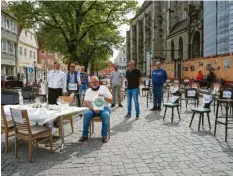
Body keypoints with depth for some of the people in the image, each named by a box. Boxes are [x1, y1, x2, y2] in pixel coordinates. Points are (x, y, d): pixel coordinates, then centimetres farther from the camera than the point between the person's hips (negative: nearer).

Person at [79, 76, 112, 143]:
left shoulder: (104, 88, 9)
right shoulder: (88, 91, 13)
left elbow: (111, 101, 5)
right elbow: (86, 102, -2)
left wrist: (104, 97, -14)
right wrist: (93, 109, -19)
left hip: (104, 108, -1)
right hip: (93, 109, 2)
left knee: (106, 115, -34)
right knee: (86, 114, -29)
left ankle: (104, 135, -21)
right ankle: (85, 135, -17)